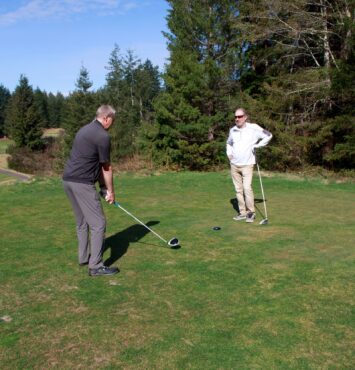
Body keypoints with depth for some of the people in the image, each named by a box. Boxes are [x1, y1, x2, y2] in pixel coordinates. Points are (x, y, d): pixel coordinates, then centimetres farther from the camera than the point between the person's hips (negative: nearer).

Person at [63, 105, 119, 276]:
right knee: (98, 223, -4)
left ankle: (84, 257, 31)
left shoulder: (85, 129, 18)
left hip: (68, 180, 10)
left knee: (82, 222, 21)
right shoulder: (102, 136, -11)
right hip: (82, 183, -10)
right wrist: (111, 191, 8)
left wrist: (103, 185, 19)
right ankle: (96, 266, -2)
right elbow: (106, 168, -4)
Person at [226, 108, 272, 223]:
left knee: (247, 188, -16)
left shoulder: (253, 128, -8)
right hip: (234, 165, 5)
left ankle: (251, 212, -2)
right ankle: (242, 212, 15)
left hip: (247, 164, -5)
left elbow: (268, 135, 0)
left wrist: (258, 145, -6)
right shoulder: (232, 130, 6)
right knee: (238, 189, 7)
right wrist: (229, 153, 9)